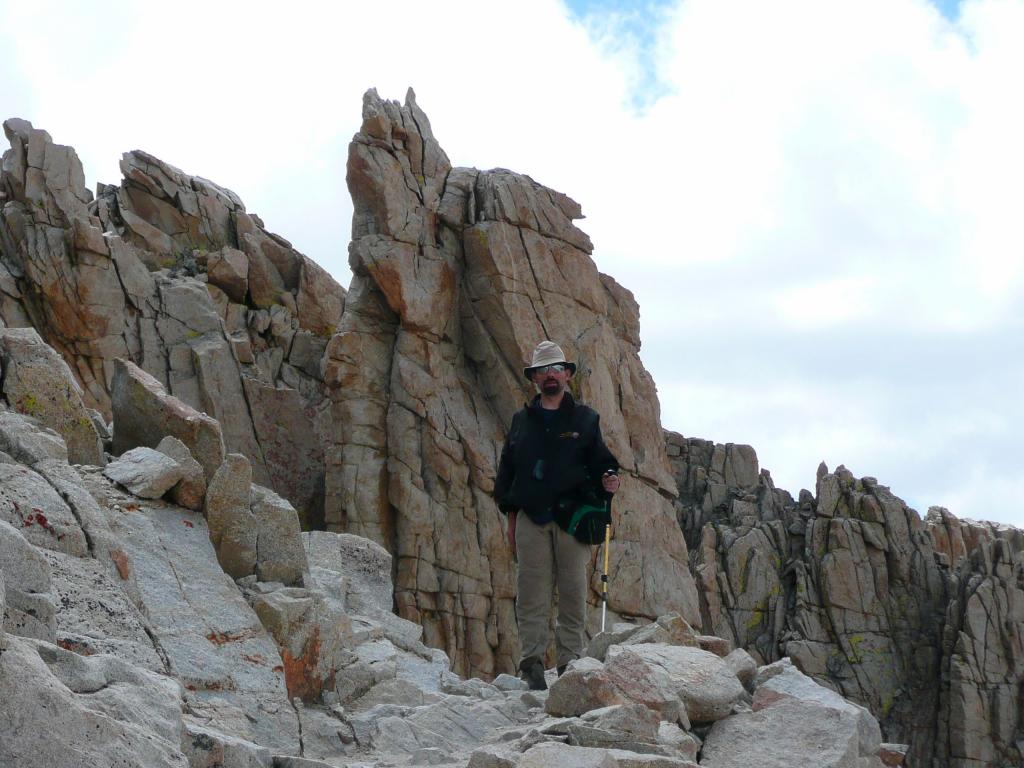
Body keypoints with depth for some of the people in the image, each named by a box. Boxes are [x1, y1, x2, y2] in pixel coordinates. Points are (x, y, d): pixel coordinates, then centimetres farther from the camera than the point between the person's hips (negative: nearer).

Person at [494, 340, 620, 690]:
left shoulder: (585, 419, 13)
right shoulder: (522, 421, 16)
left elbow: (600, 462, 13)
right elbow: (506, 471, 17)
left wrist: (607, 480, -10)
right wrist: (511, 517, 11)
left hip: (572, 518, -1)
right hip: (531, 520, 1)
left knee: (573, 594, -2)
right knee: (532, 594, -5)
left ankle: (570, 664, 2)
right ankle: (532, 662, -5)